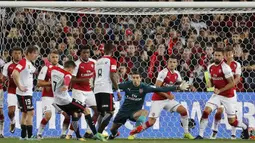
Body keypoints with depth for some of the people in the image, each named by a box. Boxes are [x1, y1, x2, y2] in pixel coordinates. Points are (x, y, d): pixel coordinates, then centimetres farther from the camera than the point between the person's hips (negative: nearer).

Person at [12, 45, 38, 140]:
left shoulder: (30, 64, 12)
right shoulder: (23, 62, -17)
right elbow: (14, 74, -28)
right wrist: (20, 87, -24)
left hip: (28, 92, 10)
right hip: (23, 93, -10)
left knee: (25, 113, 12)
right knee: (30, 112, -10)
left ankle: (23, 135, 16)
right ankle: (30, 136, -8)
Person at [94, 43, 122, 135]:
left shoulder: (98, 61, 19)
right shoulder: (112, 61, -1)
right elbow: (113, 76, -10)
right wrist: (118, 90, -8)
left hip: (97, 89, 7)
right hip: (106, 89, -7)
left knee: (101, 113, 15)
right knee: (109, 112, -7)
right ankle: (99, 132, -20)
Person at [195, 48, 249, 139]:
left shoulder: (225, 68, -20)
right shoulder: (211, 67, 2)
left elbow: (232, 83, -19)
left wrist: (219, 90, -22)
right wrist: (210, 85, -7)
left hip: (228, 96, -5)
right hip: (217, 95, 5)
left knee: (232, 121, 4)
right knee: (206, 111, -16)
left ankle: (244, 127, 35)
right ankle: (200, 135, -10)